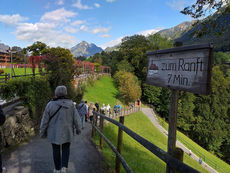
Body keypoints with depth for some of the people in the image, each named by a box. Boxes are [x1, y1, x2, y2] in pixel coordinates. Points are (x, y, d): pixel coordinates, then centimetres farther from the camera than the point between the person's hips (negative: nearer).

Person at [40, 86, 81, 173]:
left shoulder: (50, 104, -12)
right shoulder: (70, 104, -11)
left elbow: (45, 120, -7)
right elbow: (76, 118, -7)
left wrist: (42, 132, 6)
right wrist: (78, 129, 7)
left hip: (54, 132, 0)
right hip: (66, 131, 0)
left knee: (56, 150, 17)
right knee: (65, 149, 18)